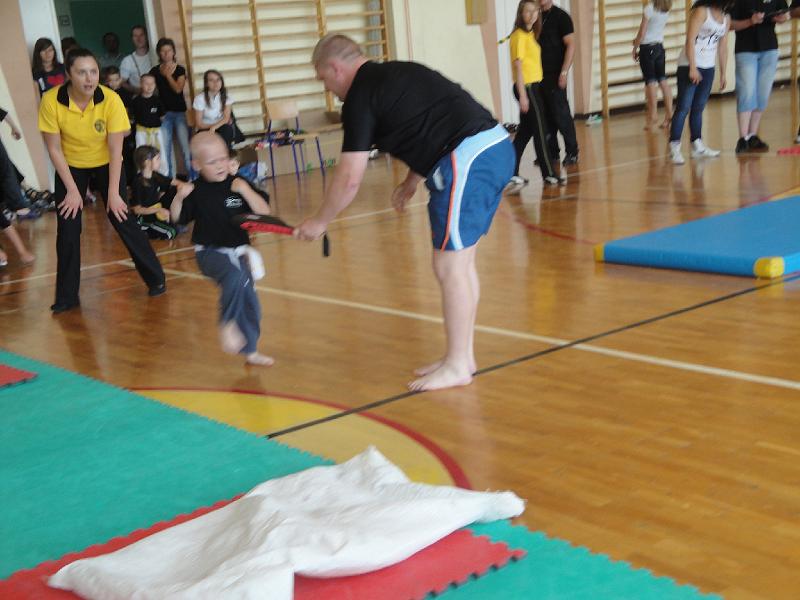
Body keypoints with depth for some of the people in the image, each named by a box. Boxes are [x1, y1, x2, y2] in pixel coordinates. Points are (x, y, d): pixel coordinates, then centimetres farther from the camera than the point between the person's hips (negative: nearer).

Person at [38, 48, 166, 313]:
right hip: (70, 166, 1)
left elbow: (116, 149, -19)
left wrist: (113, 193, -18)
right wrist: (72, 190, -16)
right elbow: (54, 148, -17)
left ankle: (156, 279, 12)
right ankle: (67, 296, 10)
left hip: (105, 163, -1)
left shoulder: (111, 100, -27)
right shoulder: (51, 101, -26)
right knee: (68, 229, -2)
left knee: (122, 219, -4)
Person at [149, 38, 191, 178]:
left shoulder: (180, 70, 2)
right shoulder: (155, 71, 4)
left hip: (180, 112, -1)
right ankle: (171, 177, 9)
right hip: (163, 113, 1)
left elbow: (178, 89, -11)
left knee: (185, 145, -5)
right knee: (165, 147, 0)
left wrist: (168, 75, -10)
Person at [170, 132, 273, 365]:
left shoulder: (238, 185, -4)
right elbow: (177, 219, 0)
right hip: (210, 252, -3)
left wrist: (246, 191, -22)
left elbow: (264, 213, -10)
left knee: (249, 302, 10)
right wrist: (179, 197, -18)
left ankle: (250, 350, 27)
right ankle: (227, 324, -22)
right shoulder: (196, 190, -5)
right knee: (235, 276, -35)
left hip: (238, 251, 4)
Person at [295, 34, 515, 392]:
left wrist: (320, 222, 11)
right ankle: (462, 356, 24)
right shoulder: (395, 74, 23)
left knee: (449, 266, -2)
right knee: (460, 262, 16)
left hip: (467, 159, -10)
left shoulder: (360, 96, -2)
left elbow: (349, 178, -2)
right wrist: (412, 181, 31)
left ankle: (458, 365, 6)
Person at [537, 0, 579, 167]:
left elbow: (570, 45, -10)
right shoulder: (537, 17, 12)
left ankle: (572, 152, 4)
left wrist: (564, 72, -15)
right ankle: (552, 153, 15)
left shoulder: (561, 16, -5)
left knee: (561, 114, -4)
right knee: (545, 116, 7)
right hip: (540, 75, 6)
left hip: (555, 75, -6)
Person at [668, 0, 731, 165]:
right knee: (683, 107, -9)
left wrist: (723, 73, 17)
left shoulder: (726, 18, 11)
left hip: (708, 68, 7)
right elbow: (690, 40, -16)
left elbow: (723, 47, 18)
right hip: (689, 66, -7)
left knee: (698, 108, 11)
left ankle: (697, 145, 16)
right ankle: (674, 147, -9)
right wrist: (693, 68, -21)